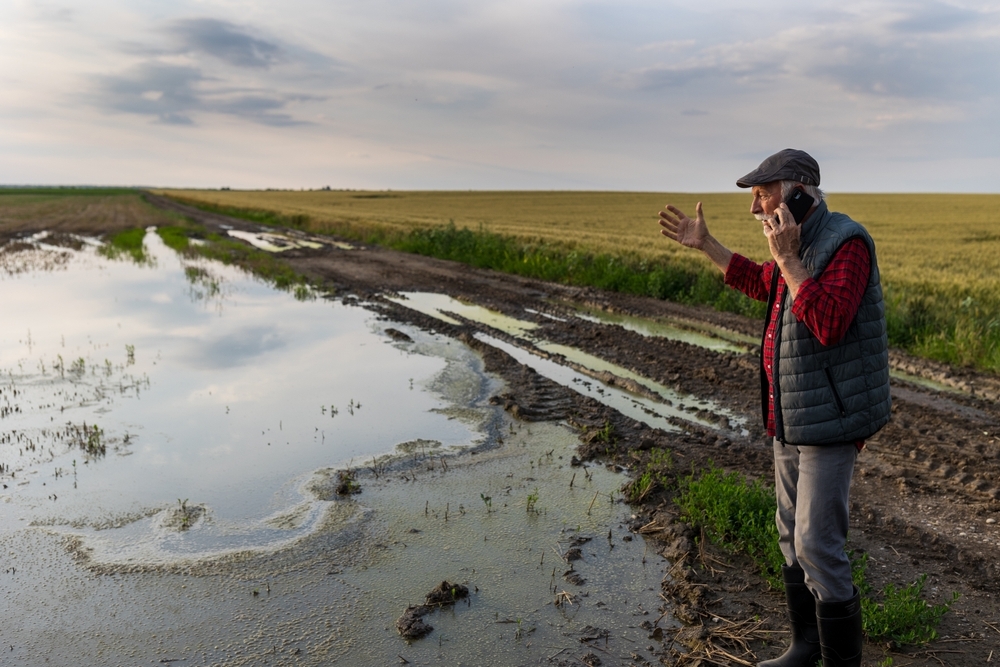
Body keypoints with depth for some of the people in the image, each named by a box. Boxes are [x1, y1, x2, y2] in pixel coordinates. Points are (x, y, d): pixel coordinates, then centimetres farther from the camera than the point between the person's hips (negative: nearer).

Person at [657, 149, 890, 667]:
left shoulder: (846, 242, -18)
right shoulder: (802, 242, 9)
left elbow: (829, 325, -29)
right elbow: (760, 283, 28)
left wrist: (787, 258, -26)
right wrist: (704, 244, 23)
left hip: (831, 417, -9)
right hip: (793, 414, 9)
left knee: (818, 544, -6)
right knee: (793, 532, 16)